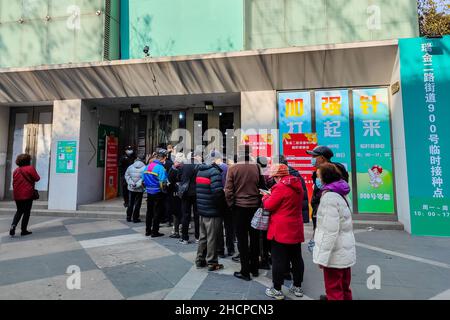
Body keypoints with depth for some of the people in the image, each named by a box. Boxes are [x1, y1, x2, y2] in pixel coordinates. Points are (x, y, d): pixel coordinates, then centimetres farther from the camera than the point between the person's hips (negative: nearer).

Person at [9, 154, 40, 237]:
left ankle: (13, 225, 0)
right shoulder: (30, 168, -9)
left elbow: (14, 182, 12)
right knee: (26, 212, 4)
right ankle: (24, 230, 7)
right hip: (27, 194, -5)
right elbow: (37, 178, -10)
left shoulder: (16, 170, 9)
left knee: (19, 211, 20)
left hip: (17, 195, 5)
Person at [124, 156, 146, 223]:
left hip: (131, 188, 4)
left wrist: (131, 183, -8)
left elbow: (127, 176, -3)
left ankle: (128, 217, 22)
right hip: (140, 189, -3)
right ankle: (135, 218, 10)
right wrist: (138, 184, -15)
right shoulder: (144, 168, -12)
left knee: (130, 203, 15)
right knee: (137, 204, 6)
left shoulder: (130, 167, 0)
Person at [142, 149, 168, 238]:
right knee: (157, 213, 5)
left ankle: (148, 231, 27)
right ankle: (154, 232, 11)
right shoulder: (160, 167, -17)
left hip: (149, 192, 7)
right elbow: (162, 182, -22)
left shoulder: (148, 166, 5)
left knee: (149, 212, 17)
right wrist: (164, 190, -5)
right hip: (158, 193, -7)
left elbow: (143, 179, 8)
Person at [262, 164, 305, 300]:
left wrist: (266, 197, 4)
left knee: (279, 259, 2)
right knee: (296, 258, 15)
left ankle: (277, 290, 11)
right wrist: (272, 195, 13)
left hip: (281, 230, -8)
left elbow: (269, 206, -15)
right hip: (295, 228, 8)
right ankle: (297, 287, 28)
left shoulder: (280, 187, -19)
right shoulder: (297, 185, 7)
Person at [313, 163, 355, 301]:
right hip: (345, 250, 9)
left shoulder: (329, 196, -21)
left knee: (334, 290, 4)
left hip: (335, 253, -9)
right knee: (343, 287, 23)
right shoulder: (340, 193, 10)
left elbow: (330, 231, -25)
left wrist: (322, 257, -20)